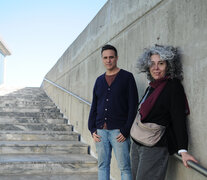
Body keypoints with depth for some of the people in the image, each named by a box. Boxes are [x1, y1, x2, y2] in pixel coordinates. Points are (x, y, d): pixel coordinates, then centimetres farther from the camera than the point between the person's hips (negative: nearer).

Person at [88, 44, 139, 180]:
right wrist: (92, 129, 6)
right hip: (100, 131, 5)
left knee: (124, 167, -2)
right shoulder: (99, 80, 15)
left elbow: (133, 106, -6)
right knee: (102, 166, 11)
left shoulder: (127, 77, 0)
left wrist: (125, 131, -12)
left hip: (119, 131, -5)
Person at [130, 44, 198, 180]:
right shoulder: (151, 87, 13)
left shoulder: (174, 86, -10)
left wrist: (183, 150, -23)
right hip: (137, 144, 8)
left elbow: (179, 120, -16)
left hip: (156, 148, -8)